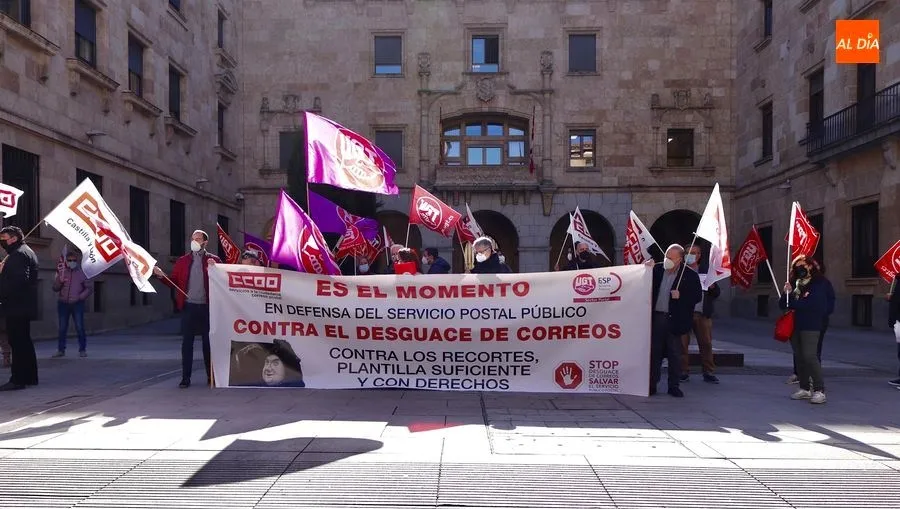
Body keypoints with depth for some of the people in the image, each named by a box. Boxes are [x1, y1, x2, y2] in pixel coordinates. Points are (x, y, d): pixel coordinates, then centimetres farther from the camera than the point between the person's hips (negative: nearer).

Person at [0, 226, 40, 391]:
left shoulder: (19, 254, -12)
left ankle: (18, 379, -4)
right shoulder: (25, 252, 20)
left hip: (17, 307, -11)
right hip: (23, 306, 11)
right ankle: (30, 377, 20)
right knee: (24, 342, 14)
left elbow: (19, 280, -23)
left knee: (18, 343, -7)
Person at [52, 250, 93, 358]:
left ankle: (82, 350, 1)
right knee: (62, 328, 6)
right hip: (63, 304, 2)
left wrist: (81, 297, -8)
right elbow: (55, 288, 5)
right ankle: (61, 350, 14)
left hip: (77, 304, -2)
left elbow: (90, 288, 3)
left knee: (80, 328, -5)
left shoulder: (82, 273, 4)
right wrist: (60, 280, -13)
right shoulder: (61, 272, 9)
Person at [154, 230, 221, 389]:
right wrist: (161, 275, -9)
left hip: (207, 306, -1)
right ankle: (185, 378, 8)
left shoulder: (213, 260, 5)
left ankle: (211, 376, 16)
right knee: (187, 343, 2)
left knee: (208, 342, 7)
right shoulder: (182, 261, 11)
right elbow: (174, 283, 7)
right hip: (188, 306, 2)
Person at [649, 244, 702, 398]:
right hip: (656, 317, 3)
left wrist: (681, 296, -16)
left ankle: (674, 386, 16)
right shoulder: (657, 270, 6)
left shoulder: (690, 275, -3)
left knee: (675, 354, 4)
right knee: (654, 352, 7)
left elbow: (698, 296, -3)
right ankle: (652, 384, 14)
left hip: (675, 320, -3)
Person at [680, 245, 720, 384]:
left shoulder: (705, 272, 13)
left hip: (702, 313, 2)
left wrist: (712, 287, -7)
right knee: (683, 344, 1)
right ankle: (684, 372, 9)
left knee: (706, 343, 3)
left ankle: (708, 372, 12)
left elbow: (717, 293, 13)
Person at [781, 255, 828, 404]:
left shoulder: (818, 284, -3)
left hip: (810, 326, -6)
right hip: (795, 325, 6)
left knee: (809, 356, -15)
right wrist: (786, 293, -9)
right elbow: (782, 305, 10)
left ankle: (819, 390, -10)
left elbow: (813, 304, -17)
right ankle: (805, 389, 17)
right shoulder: (795, 284, 13)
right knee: (799, 357, 8)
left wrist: (792, 303, -6)